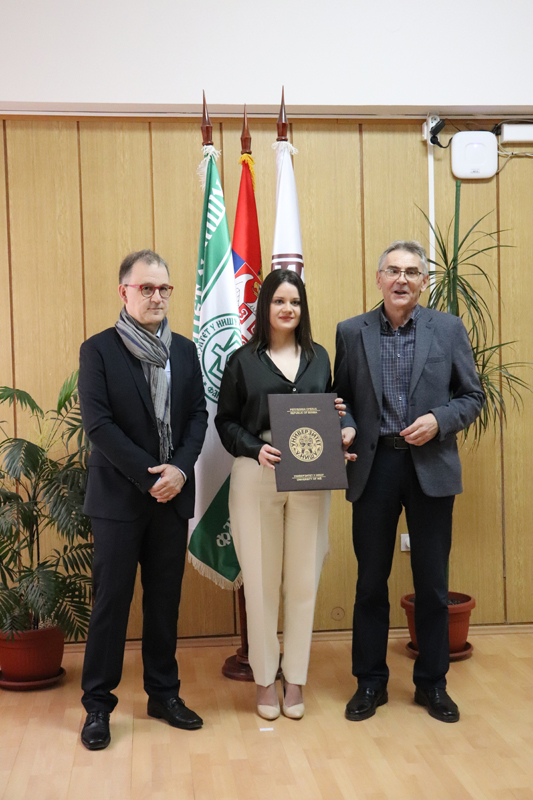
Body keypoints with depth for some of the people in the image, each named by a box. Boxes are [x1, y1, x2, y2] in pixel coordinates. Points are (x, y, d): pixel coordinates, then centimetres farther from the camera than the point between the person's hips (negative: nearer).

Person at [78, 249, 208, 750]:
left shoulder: (184, 350, 10)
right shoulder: (98, 350, -4)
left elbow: (198, 414, 6)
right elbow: (98, 423, -12)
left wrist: (180, 469, -11)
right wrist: (149, 476, -15)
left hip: (172, 496, 4)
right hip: (119, 496, -4)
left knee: (165, 600, 12)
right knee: (111, 601, 2)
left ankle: (163, 694, 24)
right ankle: (97, 705, 14)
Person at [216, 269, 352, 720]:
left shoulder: (319, 357, 11)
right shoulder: (243, 360, 3)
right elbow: (226, 420, 2)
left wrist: (337, 417, -6)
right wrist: (255, 448, -14)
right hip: (256, 478, -2)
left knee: (303, 581, 5)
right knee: (261, 581, 3)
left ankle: (295, 680, 18)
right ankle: (265, 680, 18)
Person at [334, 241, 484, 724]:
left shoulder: (449, 329, 3)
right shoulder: (351, 332, 4)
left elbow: (472, 396, 4)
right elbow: (341, 398, 8)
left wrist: (439, 420, -13)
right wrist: (345, 427, -12)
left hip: (431, 467, 0)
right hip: (374, 466, 0)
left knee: (433, 583, 9)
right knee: (371, 579, 9)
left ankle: (432, 683, 25)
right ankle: (370, 682, 24)